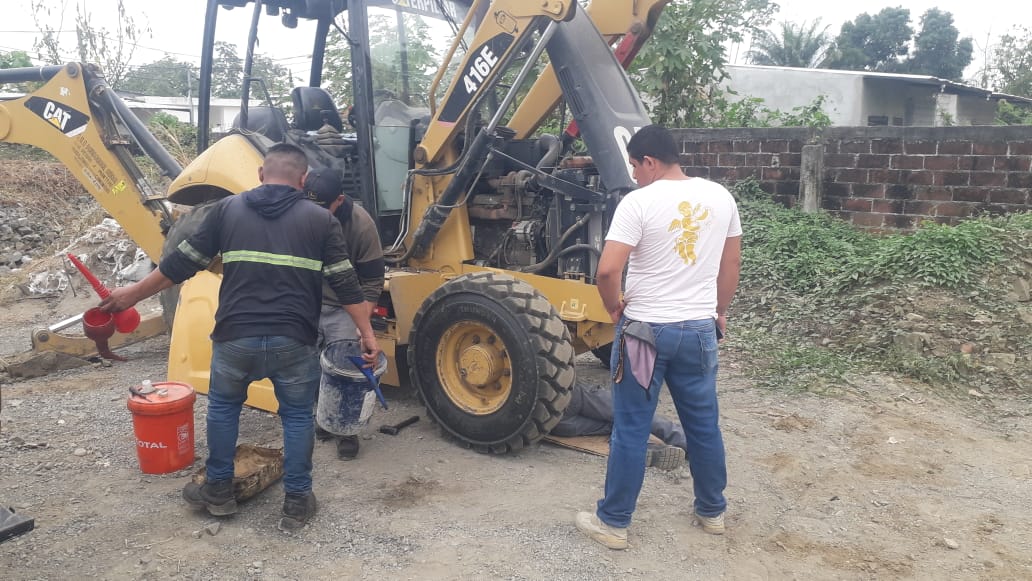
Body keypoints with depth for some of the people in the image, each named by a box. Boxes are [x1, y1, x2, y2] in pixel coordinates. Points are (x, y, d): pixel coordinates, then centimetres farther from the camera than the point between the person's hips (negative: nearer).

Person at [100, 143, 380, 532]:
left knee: (223, 407, 24)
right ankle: (297, 501, 22)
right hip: (294, 341, -1)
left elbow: (182, 263, 9)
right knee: (297, 416, 16)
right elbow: (346, 284, -1)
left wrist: (133, 295, 20)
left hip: (236, 337, 1)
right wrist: (367, 334, 4)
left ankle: (218, 492, 34)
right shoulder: (320, 220, 4)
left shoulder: (227, 209, 6)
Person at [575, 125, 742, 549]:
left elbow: (607, 270, -21)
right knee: (703, 424, 18)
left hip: (645, 330, -5)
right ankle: (712, 511, 34)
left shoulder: (639, 202, -14)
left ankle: (613, 522, 17)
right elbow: (731, 265, 13)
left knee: (631, 430, 5)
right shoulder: (720, 197, 4)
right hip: (700, 330, 5)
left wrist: (615, 308, -2)